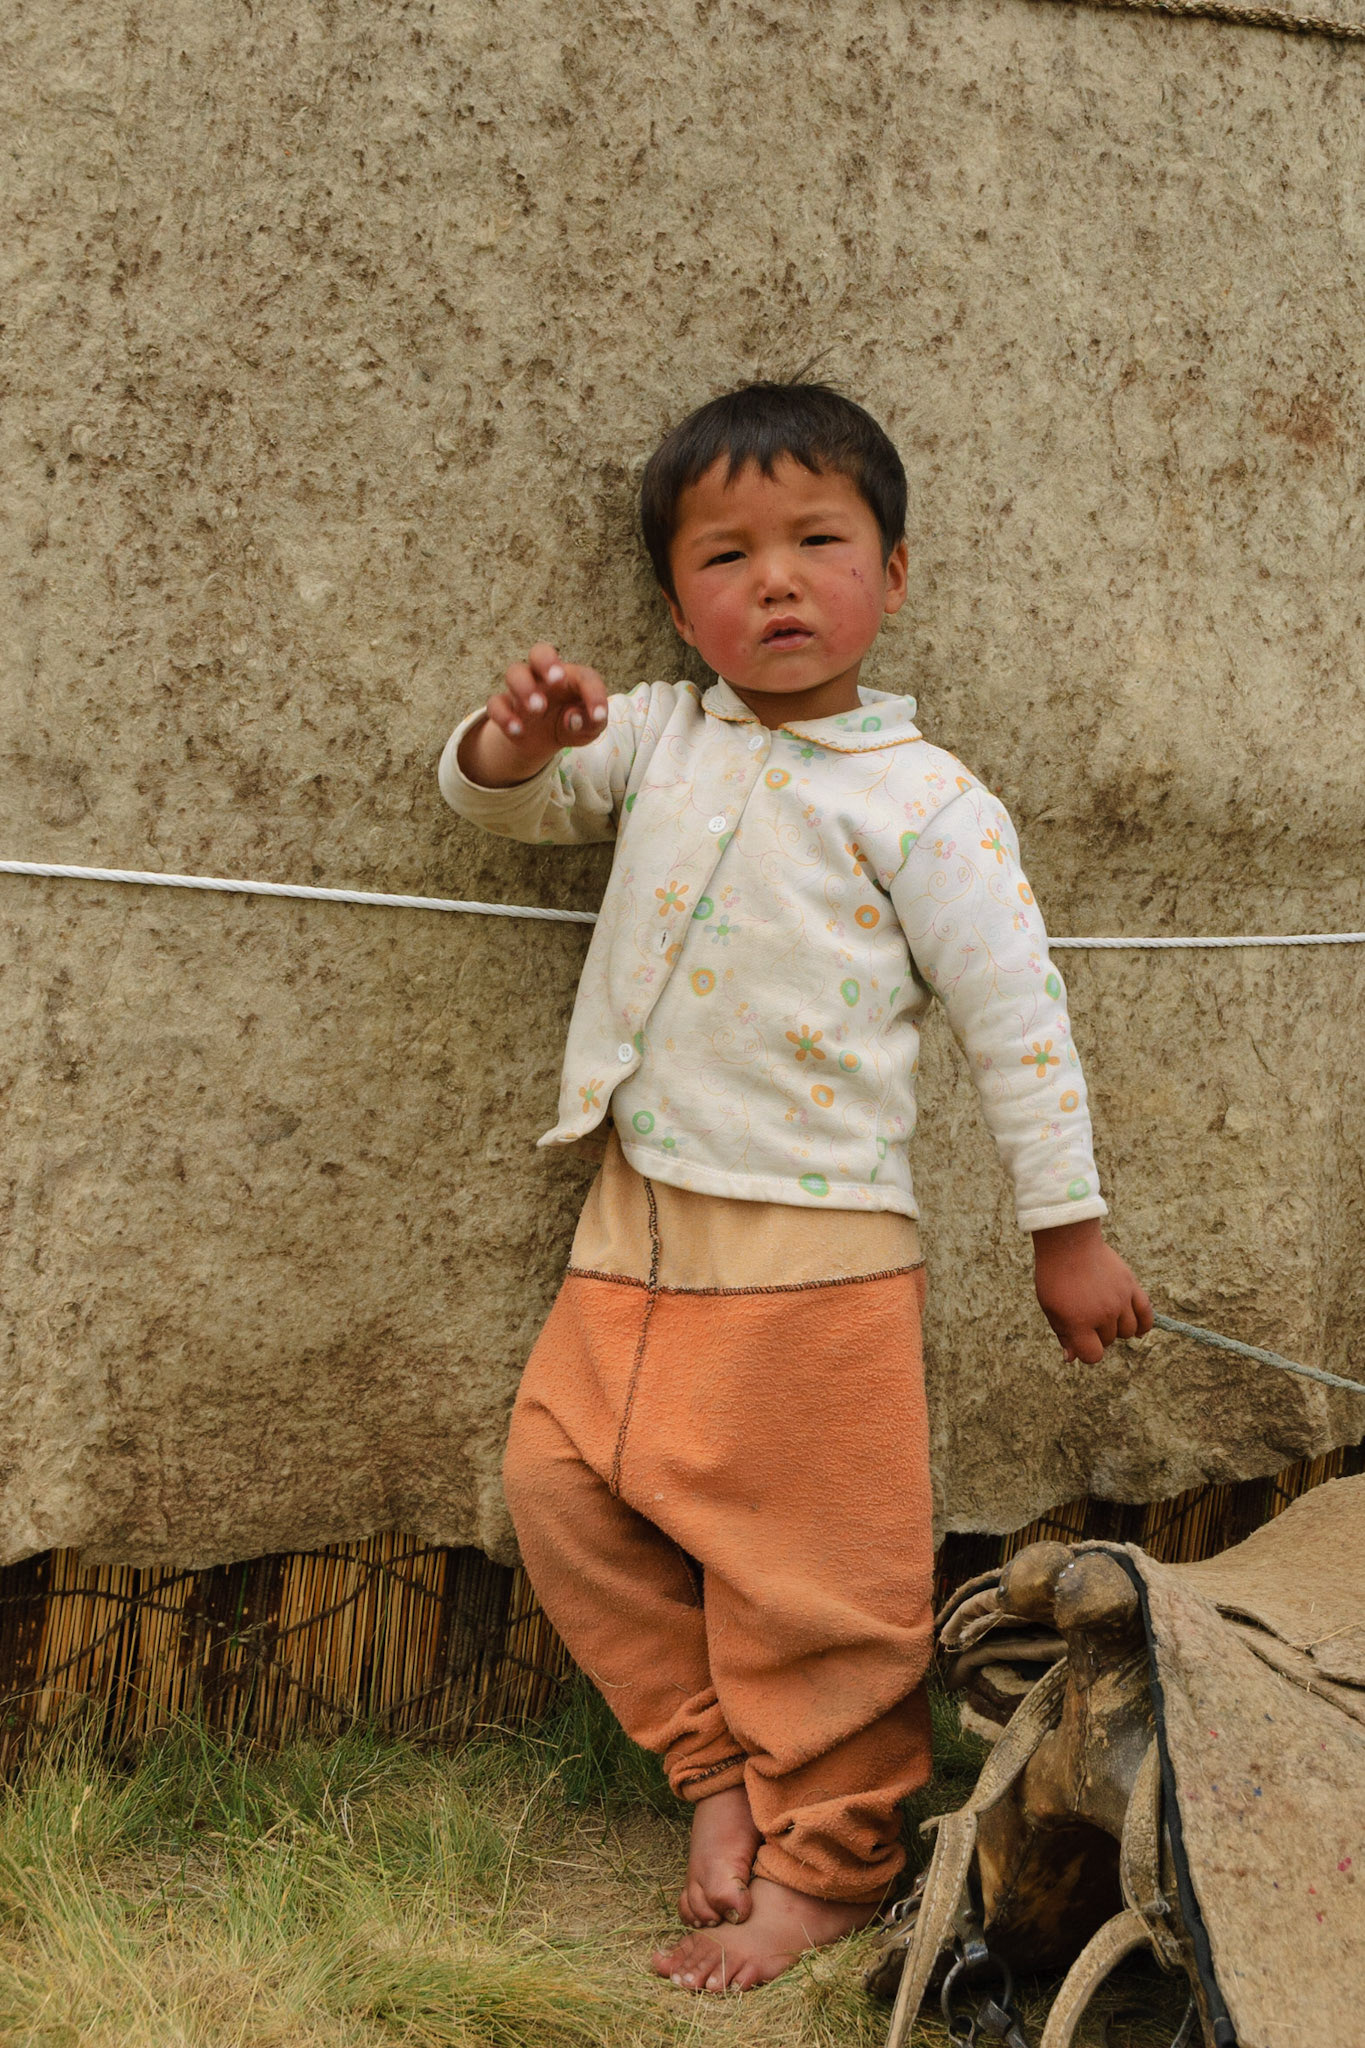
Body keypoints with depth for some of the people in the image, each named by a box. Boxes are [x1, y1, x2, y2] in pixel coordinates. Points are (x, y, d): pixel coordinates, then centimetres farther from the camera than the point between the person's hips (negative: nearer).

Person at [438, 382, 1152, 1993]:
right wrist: (516, 740, -15)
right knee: (562, 1483, 5)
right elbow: (494, 799, 10)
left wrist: (1067, 1234, -3)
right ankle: (719, 1767, 22)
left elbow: (1017, 1017, -5)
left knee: (809, 1565, 2)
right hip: (637, 1227, 5)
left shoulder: (923, 802, -8)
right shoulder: (657, 737, 6)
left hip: (815, 1250, -5)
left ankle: (823, 1861, 20)